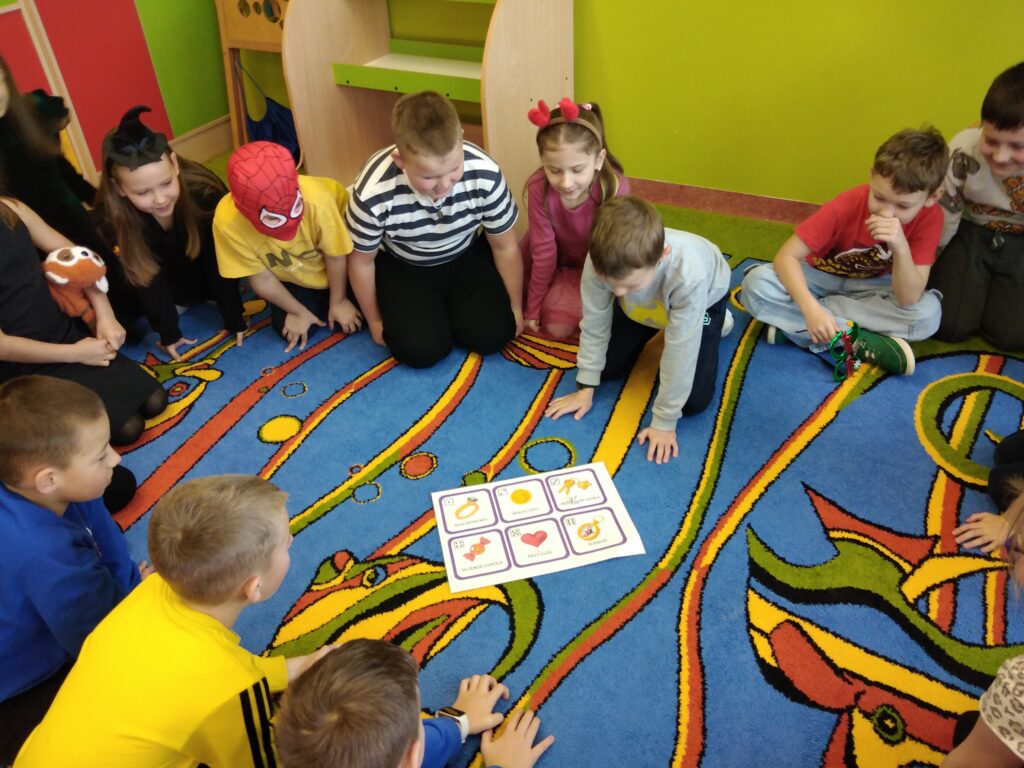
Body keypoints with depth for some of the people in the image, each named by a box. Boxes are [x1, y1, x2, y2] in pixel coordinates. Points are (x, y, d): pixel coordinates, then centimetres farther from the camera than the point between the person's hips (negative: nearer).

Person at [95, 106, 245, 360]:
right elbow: (146, 278, -23)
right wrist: (168, 332, -18)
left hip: (200, 266, 1)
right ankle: (176, 303, 15)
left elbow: (219, 261, -26)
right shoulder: (110, 217, -36)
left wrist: (234, 318, -21)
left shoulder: (204, 191, -38)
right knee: (115, 311, -9)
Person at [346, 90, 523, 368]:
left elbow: (505, 247, -12)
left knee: (491, 335, -13)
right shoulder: (373, 193, -36)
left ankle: (448, 305, 18)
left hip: (466, 256, 2)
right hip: (402, 265, -1)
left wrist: (516, 307, -1)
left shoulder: (485, 175, -31)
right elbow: (362, 261, -14)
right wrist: (375, 321, 0)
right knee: (421, 351, -16)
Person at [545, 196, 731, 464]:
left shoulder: (689, 275, -47)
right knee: (607, 367, -3)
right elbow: (594, 324, -21)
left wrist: (664, 422, -28)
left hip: (704, 297, -3)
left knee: (694, 401, -10)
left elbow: (680, 351, -36)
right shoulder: (601, 260, -38)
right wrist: (586, 387, -13)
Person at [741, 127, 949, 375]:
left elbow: (908, 301, -27)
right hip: (822, 278, -2)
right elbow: (787, 255, -30)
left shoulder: (930, 218, -23)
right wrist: (810, 308, -46)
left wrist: (901, 247, -45)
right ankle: (859, 342, -29)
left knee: (928, 314, -30)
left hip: (871, 288, 2)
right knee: (756, 284, -30)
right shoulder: (846, 206, -27)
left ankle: (791, 321, -28)